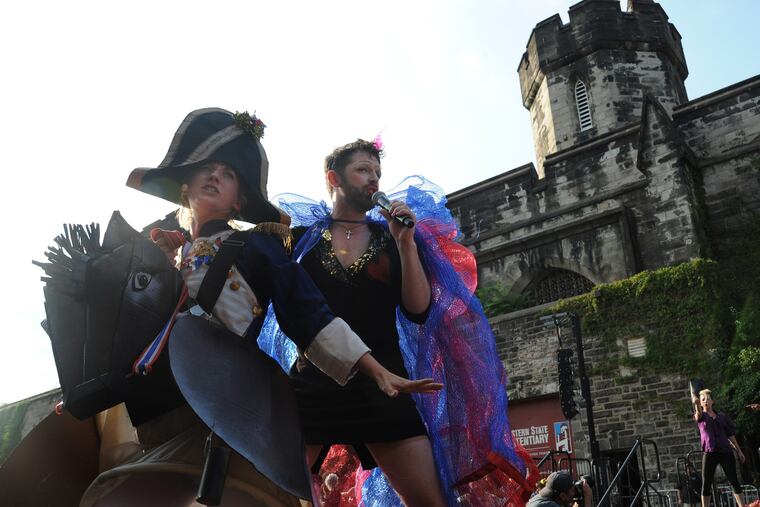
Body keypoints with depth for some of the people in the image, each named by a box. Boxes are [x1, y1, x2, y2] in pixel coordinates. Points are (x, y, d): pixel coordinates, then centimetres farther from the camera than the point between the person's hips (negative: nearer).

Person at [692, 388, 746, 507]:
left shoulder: (722, 416, 12)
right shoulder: (701, 416, 3)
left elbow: (730, 435, 15)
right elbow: (698, 414, -23)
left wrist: (739, 451, 10)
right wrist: (696, 406, -46)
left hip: (725, 451, 2)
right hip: (709, 452, -2)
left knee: (734, 481, 3)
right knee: (706, 484, -3)